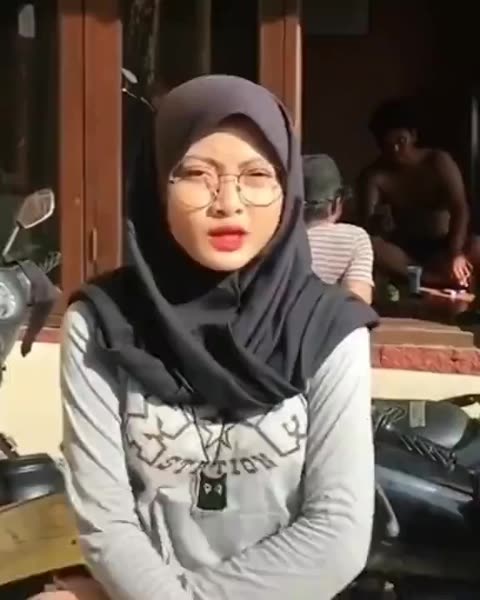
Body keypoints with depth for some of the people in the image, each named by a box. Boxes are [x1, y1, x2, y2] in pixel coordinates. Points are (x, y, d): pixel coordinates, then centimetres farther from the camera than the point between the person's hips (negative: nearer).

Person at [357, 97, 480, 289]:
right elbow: (366, 226, -14)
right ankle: (442, 278, -37)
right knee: (367, 245, -33)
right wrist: (376, 223, -40)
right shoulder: (375, 174, -6)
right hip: (405, 249, 1)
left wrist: (455, 254, -35)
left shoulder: (439, 162, -7)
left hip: (441, 247, -1)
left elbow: (460, 210, -19)